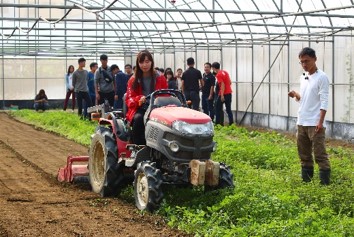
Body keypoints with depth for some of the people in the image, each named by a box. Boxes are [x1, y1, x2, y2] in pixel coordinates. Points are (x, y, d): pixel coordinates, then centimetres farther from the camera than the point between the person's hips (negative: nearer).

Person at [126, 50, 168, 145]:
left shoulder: (160, 78, 11)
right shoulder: (133, 80, 12)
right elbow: (129, 99, 7)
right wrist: (138, 100, -17)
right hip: (139, 109, 0)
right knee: (138, 118, -37)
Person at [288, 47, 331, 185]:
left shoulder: (321, 77, -9)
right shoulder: (303, 78, 13)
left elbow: (324, 102, -13)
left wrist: (320, 122, -19)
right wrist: (296, 96, -2)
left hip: (315, 123, -8)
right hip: (301, 122, 8)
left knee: (320, 154, -6)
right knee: (304, 153, 12)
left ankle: (325, 181, -2)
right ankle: (306, 179, 21)